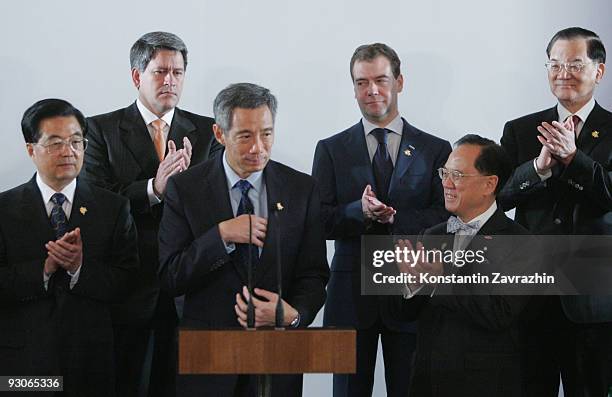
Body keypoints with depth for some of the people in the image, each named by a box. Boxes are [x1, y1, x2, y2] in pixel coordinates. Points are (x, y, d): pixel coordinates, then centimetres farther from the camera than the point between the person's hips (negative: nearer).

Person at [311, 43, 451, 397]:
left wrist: (395, 217, -18)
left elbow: (445, 218, -3)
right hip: (351, 292, 1)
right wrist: (359, 211, -19)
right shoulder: (331, 150, 7)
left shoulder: (435, 150, 5)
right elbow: (319, 221, 0)